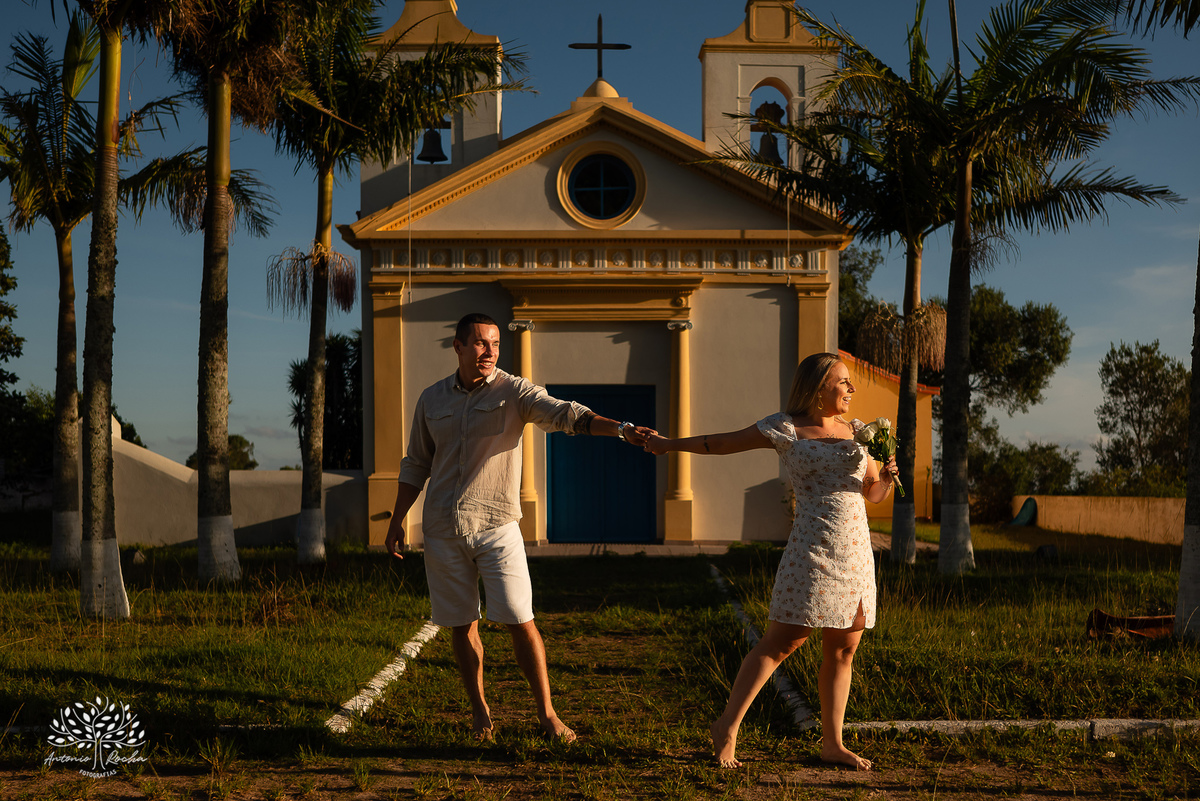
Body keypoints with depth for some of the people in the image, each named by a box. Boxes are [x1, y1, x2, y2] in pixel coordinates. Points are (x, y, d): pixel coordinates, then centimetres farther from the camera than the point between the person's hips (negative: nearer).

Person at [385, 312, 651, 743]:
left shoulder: (514, 391, -1)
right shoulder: (431, 399, 9)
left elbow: (566, 414, -16)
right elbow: (416, 465, 17)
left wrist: (620, 428, -31)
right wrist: (397, 521, 13)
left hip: (496, 526, -3)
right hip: (442, 529, 3)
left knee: (520, 621, -7)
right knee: (461, 624, 7)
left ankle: (546, 712, 6)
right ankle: (479, 709, 24)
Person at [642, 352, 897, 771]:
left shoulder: (855, 430, 13)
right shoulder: (785, 428, -1)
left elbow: (874, 493, 19)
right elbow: (724, 442, 9)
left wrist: (888, 476, -4)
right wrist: (670, 444, 15)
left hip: (857, 555, 6)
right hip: (812, 551, -5)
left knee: (842, 651, 9)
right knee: (780, 643, -5)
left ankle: (832, 744, 19)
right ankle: (727, 726, 6)